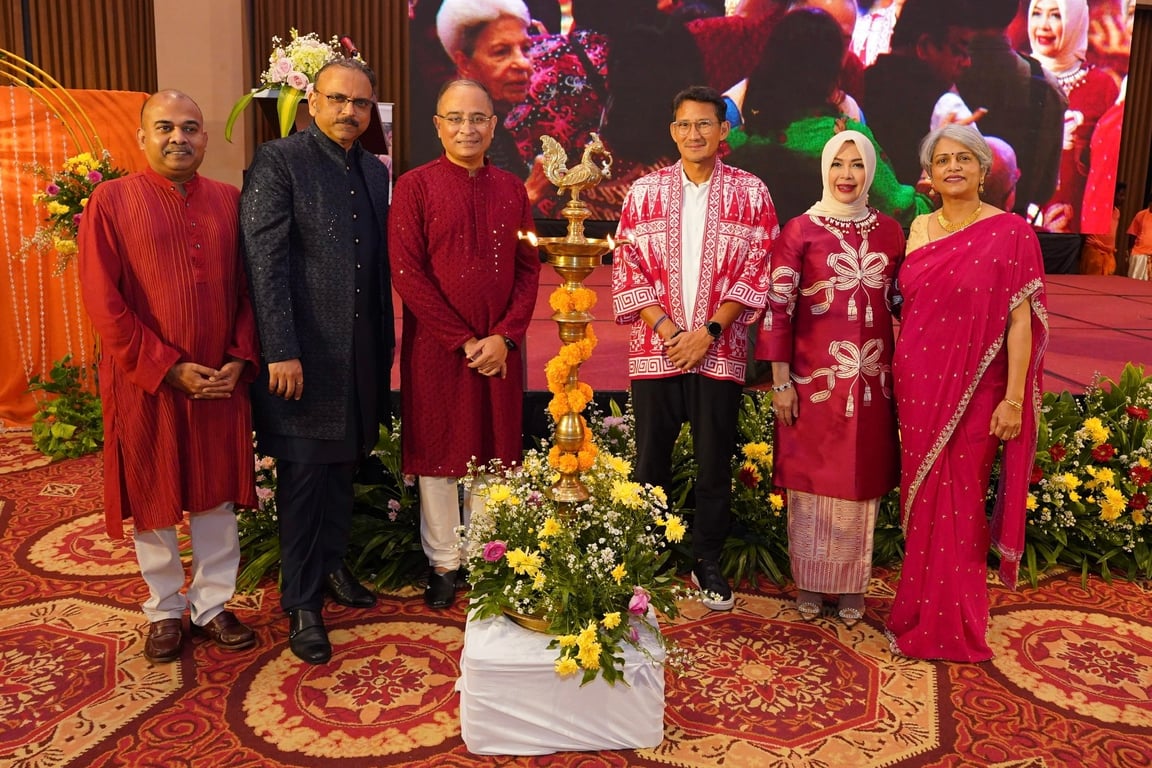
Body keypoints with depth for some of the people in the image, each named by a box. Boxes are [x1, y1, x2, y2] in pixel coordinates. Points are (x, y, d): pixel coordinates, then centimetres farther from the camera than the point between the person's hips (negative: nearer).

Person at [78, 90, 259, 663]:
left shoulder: (229, 201, 4)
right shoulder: (112, 201, -5)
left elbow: (247, 289, 5)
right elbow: (102, 301, -10)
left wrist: (240, 359, -8)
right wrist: (167, 368, -15)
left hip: (221, 381, 3)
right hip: (146, 384, -2)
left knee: (217, 495, 11)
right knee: (153, 498, 10)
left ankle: (213, 603, 26)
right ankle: (165, 610, 27)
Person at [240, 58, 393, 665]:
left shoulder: (374, 171, 12)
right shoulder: (277, 162, -6)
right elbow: (265, 262, -12)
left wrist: (385, 343, 11)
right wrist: (281, 352, -17)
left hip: (360, 351, 6)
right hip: (302, 351, -5)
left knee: (342, 465, 15)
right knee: (303, 472, 1)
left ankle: (332, 566, 32)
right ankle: (301, 603, 14)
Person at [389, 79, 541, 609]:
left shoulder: (512, 189, 9)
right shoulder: (414, 186, -3)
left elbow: (529, 268, 7)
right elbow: (406, 273, -10)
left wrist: (505, 335, -8)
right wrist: (463, 341, -13)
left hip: (500, 349, 3)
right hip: (436, 346, -3)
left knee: (492, 453, 10)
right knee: (438, 452, 7)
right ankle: (443, 564, 22)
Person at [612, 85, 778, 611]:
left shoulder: (751, 193, 3)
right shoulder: (644, 192, 6)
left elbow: (756, 272, -2)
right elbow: (627, 270, 2)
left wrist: (709, 332, -11)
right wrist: (668, 329, -10)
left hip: (719, 353, 0)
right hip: (654, 350, 1)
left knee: (715, 463, 8)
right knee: (651, 460, 7)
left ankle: (707, 561, 24)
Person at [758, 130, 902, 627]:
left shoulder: (890, 232, 7)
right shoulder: (800, 231, -3)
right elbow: (777, 307, -5)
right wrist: (780, 382, -8)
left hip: (872, 377, 3)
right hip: (814, 376, -3)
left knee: (862, 480, 9)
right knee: (812, 479, 6)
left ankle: (852, 586, 24)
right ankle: (809, 584, 22)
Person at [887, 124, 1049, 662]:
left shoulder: (1010, 233, -7)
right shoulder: (920, 228, 8)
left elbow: (1021, 321, -9)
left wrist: (1013, 400, -14)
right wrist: (896, 374, 9)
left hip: (972, 390, -4)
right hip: (918, 388, 5)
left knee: (958, 503, 3)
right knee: (922, 499, 12)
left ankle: (952, 626, 21)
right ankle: (922, 611, 29)